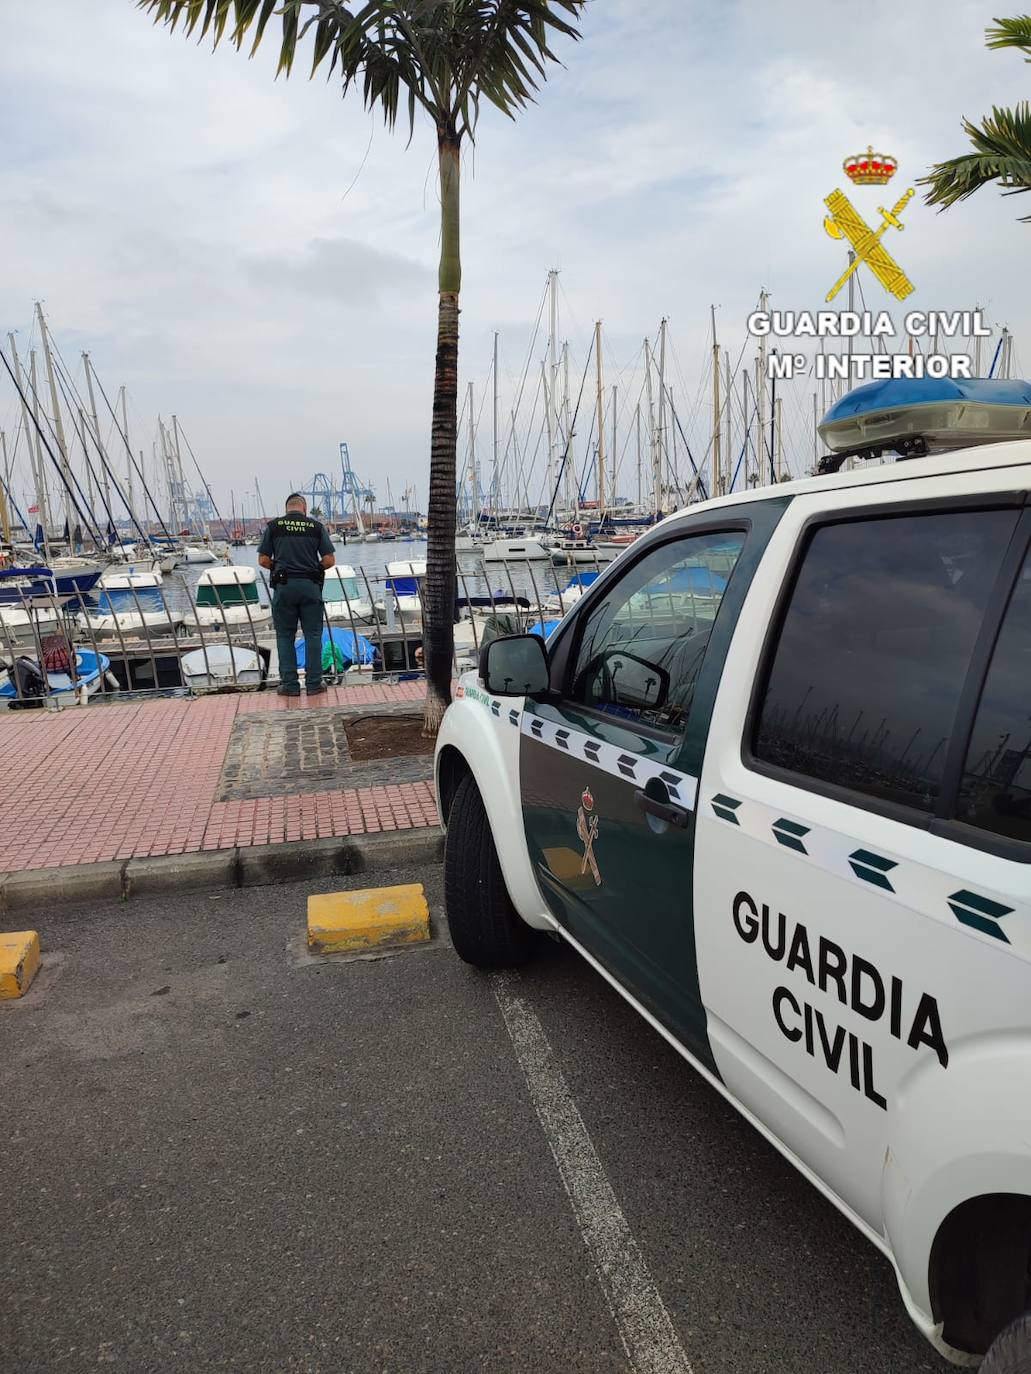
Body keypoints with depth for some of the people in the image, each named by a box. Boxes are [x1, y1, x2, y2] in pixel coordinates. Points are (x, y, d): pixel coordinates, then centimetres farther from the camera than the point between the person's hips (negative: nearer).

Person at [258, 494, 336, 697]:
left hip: (284, 586, 0)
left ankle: (289, 684, 8)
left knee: (285, 636, 8)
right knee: (313, 635, 7)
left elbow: (263, 560, 2)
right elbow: (329, 560, 0)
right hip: (311, 585, 0)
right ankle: (313, 683, 8)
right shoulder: (316, 526, 4)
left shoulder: (274, 526, 4)